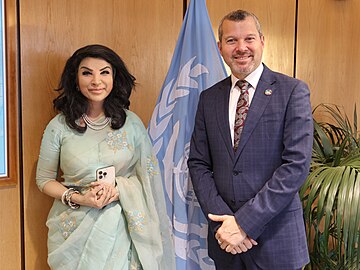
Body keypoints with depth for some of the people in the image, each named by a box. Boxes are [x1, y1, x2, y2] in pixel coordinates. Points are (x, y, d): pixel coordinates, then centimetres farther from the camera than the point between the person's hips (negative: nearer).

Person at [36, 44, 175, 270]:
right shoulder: (59, 126, -4)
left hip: (120, 227, 1)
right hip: (75, 229, 0)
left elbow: (147, 173, 4)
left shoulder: (132, 122, -1)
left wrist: (119, 188, -13)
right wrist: (76, 198, -13)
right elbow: (44, 179, 3)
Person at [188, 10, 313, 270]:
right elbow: (198, 163, 4)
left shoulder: (293, 91, -7)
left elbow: (297, 164, -14)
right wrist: (221, 219, -10)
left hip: (276, 236, -3)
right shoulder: (209, 98, 5)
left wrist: (245, 222, -17)